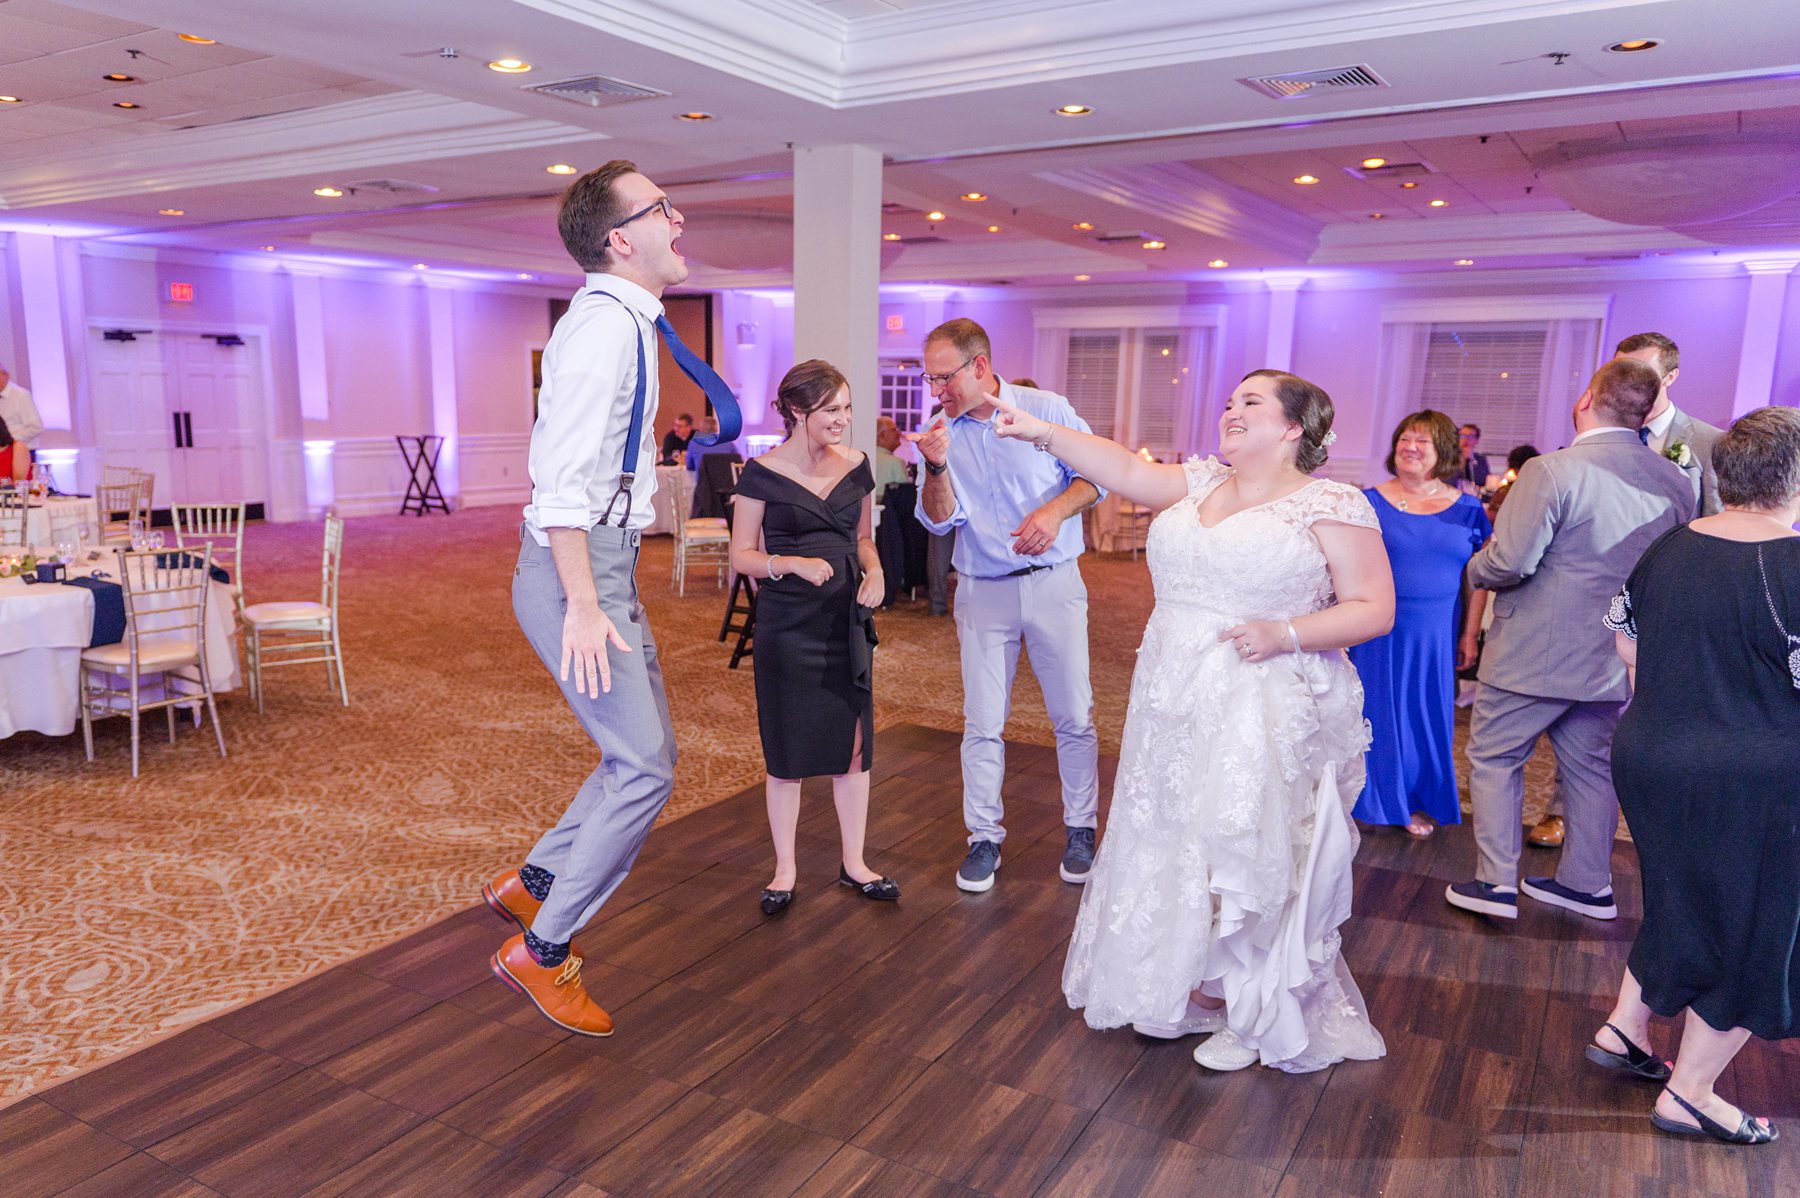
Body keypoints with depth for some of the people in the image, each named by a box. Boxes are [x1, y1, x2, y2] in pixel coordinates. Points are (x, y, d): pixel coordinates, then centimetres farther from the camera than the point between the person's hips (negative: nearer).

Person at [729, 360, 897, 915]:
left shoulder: (856, 466, 5)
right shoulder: (763, 472, -7)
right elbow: (742, 556, -5)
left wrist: (874, 572, -5)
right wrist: (792, 563, -22)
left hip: (846, 620, 4)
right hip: (786, 625, -4)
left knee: (854, 743, 7)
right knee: (786, 752, 4)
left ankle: (853, 863, 23)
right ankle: (785, 869, 21)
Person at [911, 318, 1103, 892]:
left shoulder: (1047, 409, -3)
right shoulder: (939, 433, 2)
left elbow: (1095, 474, 2)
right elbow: (940, 520, -4)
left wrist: (1055, 509, -16)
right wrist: (937, 467, -22)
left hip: (1053, 583, -1)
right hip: (983, 591, 1)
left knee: (1073, 717, 6)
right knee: (982, 724, 4)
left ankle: (1080, 828, 24)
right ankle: (984, 838, 18)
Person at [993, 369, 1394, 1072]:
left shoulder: (1331, 506, -7)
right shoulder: (1200, 485, 11)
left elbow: (1375, 609, -9)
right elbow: (1126, 470, 7)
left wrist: (1284, 633, -21)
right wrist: (1040, 432, -1)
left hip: (1266, 717, -6)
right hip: (1177, 708, 6)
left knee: (1248, 853, 2)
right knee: (1174, 844, 14)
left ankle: (1249, 1013, 23)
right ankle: (1185, 987, 32)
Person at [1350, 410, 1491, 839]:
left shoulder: (1467, 509, 3)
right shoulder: (1370, 502, 0)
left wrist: (1470, 634, 2)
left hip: (1436, 636, 1)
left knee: (1427, 714, 11)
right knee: (1377, 711, 7)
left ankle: (1420, 803, 28)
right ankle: (1374, 799, 23)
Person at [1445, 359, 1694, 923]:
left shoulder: (1552, 471, -21)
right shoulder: (1677, 482, 2)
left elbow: (1509, 562, -24)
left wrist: (1477, 567, -3)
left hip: (1535, 657, -6)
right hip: (1616, 660, 7)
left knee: (1494, 758, 8)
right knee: (1590, 764, 19)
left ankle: (1497, 883, 11)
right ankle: (1588, 884, 30)